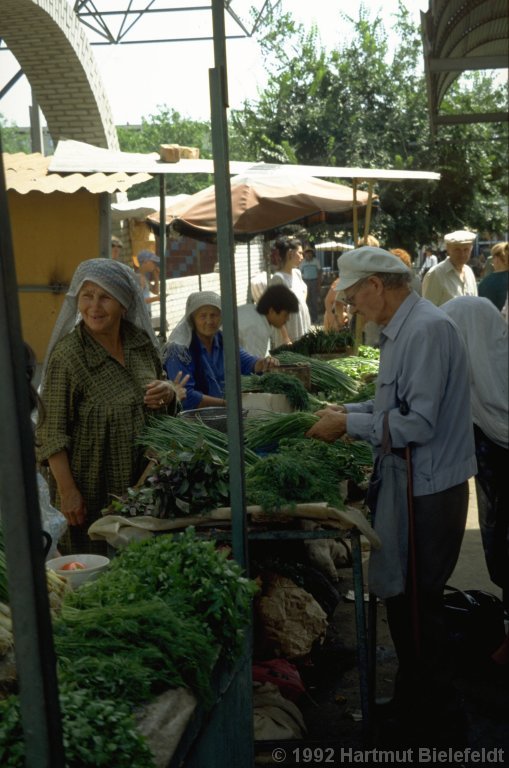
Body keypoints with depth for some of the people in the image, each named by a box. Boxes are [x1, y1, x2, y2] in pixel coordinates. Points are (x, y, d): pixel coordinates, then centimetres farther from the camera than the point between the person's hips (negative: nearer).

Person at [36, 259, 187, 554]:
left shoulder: (142, 341, 0)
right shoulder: (67, 355, -16)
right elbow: (53, 432, -15)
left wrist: (169, 393, -7)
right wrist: (67, 491, -18)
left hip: (145, 480, 6)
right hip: (94, 493, -5)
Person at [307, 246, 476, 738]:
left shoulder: (426, 330, -21)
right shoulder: (400, 329, 9)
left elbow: (418, 423, -26)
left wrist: (349, 425, -17)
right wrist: (350, 411, 8)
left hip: (429, 490, -10)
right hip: (407, 481, 10)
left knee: (416, 601, 4)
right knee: (402, 594, 19)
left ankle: (429, 707, 23)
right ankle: (413, 694, 35)